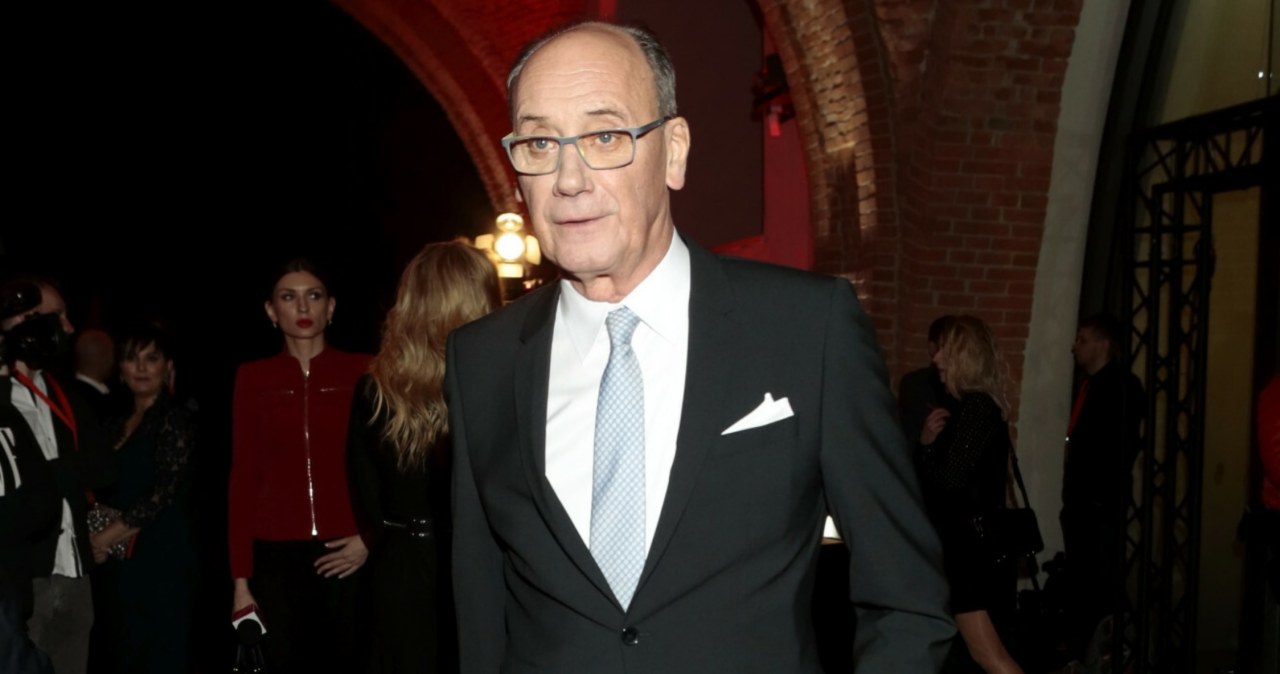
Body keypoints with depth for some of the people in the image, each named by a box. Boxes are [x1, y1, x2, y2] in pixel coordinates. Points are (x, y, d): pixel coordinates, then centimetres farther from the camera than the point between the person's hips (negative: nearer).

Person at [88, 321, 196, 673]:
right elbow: (106, 492, 16)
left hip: (161, 558, -7)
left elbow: (164, 492, -14)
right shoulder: (116, 424, 16)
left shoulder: (174, 419, -6)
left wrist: (106, 537, -11)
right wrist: (92, 538, -2)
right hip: (118, 563, 7)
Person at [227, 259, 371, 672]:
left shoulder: (362, 371, 2)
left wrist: (373, 536, -7)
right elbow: (243, 478, 4)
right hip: (276, 558, 1)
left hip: (347, 555, -1)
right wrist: (241, 580, 0)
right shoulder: (254, 378, 5)